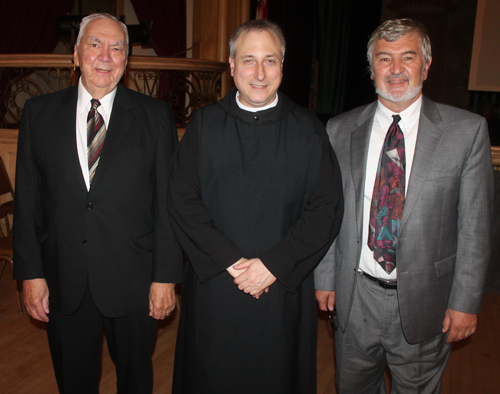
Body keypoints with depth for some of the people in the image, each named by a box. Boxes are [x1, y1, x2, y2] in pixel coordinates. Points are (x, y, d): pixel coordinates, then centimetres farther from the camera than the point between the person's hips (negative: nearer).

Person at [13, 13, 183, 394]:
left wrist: (166, 276, -8)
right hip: (63, 283, 2)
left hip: (132, 282, -1)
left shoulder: (155, 115, -3)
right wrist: (31, 273, -2)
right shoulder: (39, 112, 2)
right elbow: (27, 201, 2)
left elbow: (168, 202, -5)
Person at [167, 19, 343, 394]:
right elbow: (181, 199, -4)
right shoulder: (204, 124, 1)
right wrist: (229, 260, -13)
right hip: (213, 284, 1)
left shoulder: (308, 129, -1)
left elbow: (327, 208, -6)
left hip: (283, 287, 0)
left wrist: (273, 265, -13)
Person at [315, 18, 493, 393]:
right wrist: (324, 277, 4)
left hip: (424, 303, -1)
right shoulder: (340, 130, 0)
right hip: (354, 296, 2)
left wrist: (466, 301, -6)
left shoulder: (467, 130, -7)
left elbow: (475, 225, -6)